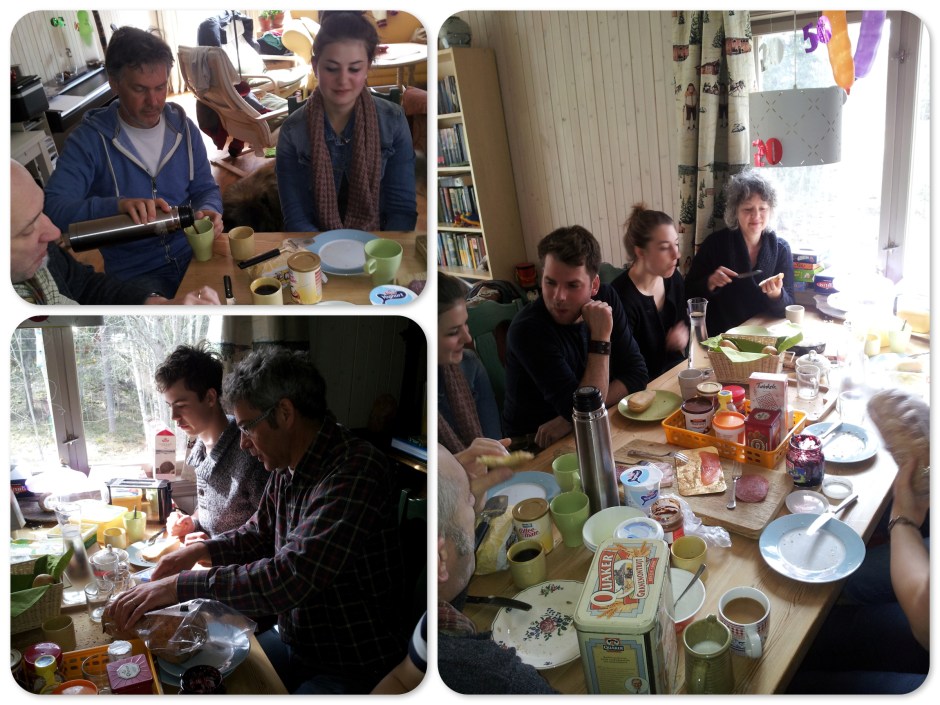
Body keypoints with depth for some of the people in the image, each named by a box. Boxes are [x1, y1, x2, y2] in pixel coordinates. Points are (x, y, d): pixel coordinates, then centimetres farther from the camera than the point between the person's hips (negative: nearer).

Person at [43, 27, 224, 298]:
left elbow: (206, 189, 12)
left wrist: (209, 212, -13)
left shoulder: (183, 128, 5)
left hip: (191, 253, 4)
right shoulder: (90, 138, -7)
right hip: (134, 271, -4)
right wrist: (117, 205, -34)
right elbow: (53, 207, -16)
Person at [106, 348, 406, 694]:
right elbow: (260, 533, 19)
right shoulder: (286, 469, 2)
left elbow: (290, 578, -34)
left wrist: (177, 586, -28)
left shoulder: (355, 472, -28)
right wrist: (201, 550, 2)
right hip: (292, 640, 8)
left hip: (354, 672, -8)